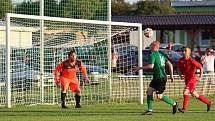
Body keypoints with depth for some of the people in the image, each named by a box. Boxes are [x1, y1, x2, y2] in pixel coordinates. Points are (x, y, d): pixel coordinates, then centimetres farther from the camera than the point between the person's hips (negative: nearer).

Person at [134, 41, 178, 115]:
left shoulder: (153, 54, -12)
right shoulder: (160, 55, 16)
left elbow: (151, 66, -23)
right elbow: (170, 64, 13)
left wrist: (140, 68, -14)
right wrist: (171, 75, 15)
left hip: (161, 78, -10)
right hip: (156, 78, 10)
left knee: (159, 96, -3)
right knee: (149, 91, 6)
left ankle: (174, 104, 10)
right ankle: (149, 110, 5)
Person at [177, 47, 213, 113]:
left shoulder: (191, 61, -16)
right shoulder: (181, 60, 3)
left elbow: (200, 67, -9)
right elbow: (179, 68, 17)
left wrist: (200, 77, -12)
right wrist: (180, 75, -2)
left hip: (192, 79, -8)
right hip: (186, 79, 8)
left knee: (185, 92, -19)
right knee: (195, 95, 14)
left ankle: (184, 109, -14)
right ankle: (208, 102, 30)